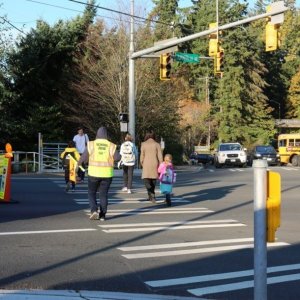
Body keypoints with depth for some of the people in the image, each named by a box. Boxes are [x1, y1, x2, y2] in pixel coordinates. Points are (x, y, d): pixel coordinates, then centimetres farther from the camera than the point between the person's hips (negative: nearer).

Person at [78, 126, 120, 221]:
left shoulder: (91, 144, -4)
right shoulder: (111, 146, -3)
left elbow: (84, 157, 0)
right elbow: (118, 157, -11)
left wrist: (79, 163, 21)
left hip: (94, 173, -1)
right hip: (107, 174, 1)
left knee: (92, 193, 13)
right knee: (103, 195, 11)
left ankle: (94, 210, -6)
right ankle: (102, 215, 7)